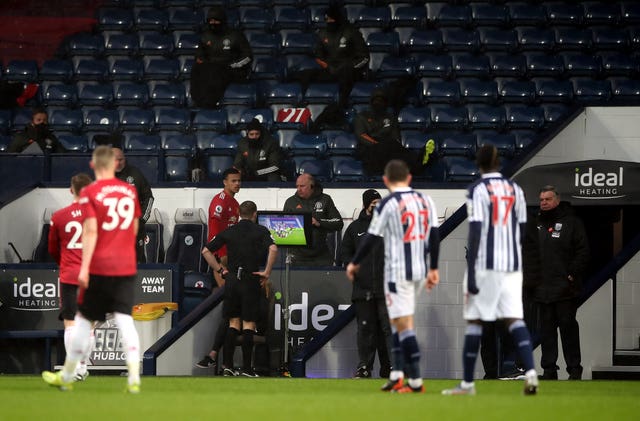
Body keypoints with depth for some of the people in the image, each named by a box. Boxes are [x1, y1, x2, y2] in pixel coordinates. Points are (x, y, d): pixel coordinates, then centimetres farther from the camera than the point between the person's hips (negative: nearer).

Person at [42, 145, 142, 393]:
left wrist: (84, 267, -17)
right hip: (126, 267, 3)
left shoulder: (90, 193, -8)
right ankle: (134, 377, -17)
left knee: (84, 320, 9)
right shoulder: (130, 191, 7)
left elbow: (91, 230, -15)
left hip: (100, 267, -3)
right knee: (125, 319, -2)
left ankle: (66, 377, 21)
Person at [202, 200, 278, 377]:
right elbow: (273, 249, -19)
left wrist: (220, 270, 10)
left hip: (232, 278, 3)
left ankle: (227, 365, 5)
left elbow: (206, 251, 7)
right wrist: (267, 272, -10)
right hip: (251, 280, -3)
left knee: (233, 323, 11)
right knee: (249, 324, 1)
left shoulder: (229, 232, 9)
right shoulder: (260, 231, -1)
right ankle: (246, 368, -1)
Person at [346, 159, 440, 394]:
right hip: (417, 269, 7)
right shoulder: (425, 201, 7)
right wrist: (433, 269, 17)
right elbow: (434, 236, 8)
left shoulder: (388, 204, -10)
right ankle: (396, 376, 16)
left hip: (396, 270, -7)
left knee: (403, 324, -6)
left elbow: (371, 238, -6)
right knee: (397, 321, 18)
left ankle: (416, 381, -10)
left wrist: (355, 263, 9)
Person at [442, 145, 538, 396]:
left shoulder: (477, 190, -6)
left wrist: (471, 274, -12)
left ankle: (467, 383, 7)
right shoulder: (515, 189, 9)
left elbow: (475, 232, -12)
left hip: (485, 265, -4)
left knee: (474, 320, 4)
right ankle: (530, 372, -19)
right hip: (512, 264, 4)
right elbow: (522, 230, 14)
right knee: (514, 318, 1)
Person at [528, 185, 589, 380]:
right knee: (546, 329, 6)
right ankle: (549, 370, 10)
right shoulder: (536, 224, 15)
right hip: (542, 289, 5)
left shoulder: (572, 222, 0)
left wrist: (571, 275, -12)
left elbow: (583, 252, -5)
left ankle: (574, 370, 0)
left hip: (565, 289, -5)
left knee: (568, 327, -4)